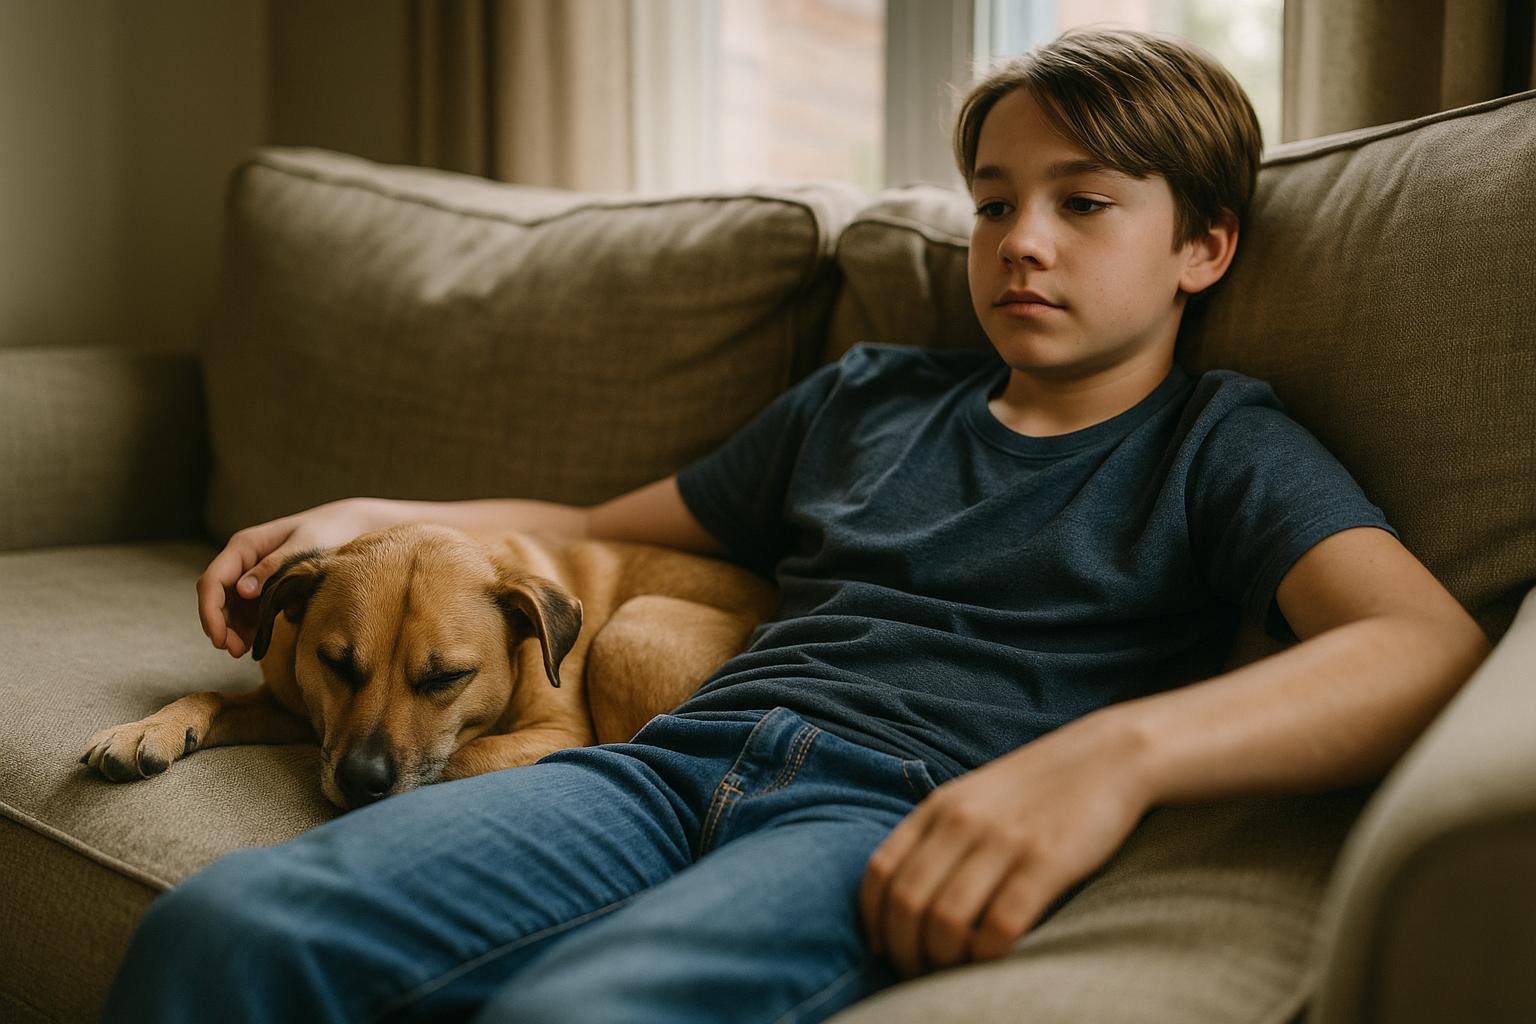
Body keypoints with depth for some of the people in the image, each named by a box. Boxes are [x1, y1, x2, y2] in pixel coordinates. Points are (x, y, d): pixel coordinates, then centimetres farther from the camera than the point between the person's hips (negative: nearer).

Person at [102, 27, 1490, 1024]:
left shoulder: (1218, 444, 13)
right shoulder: (867, 397, 28)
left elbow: (1426, 640, -7)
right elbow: (606, 532, 37)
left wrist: (1112, 752, -25)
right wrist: (370, 518, 22)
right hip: (685, 759, 5)